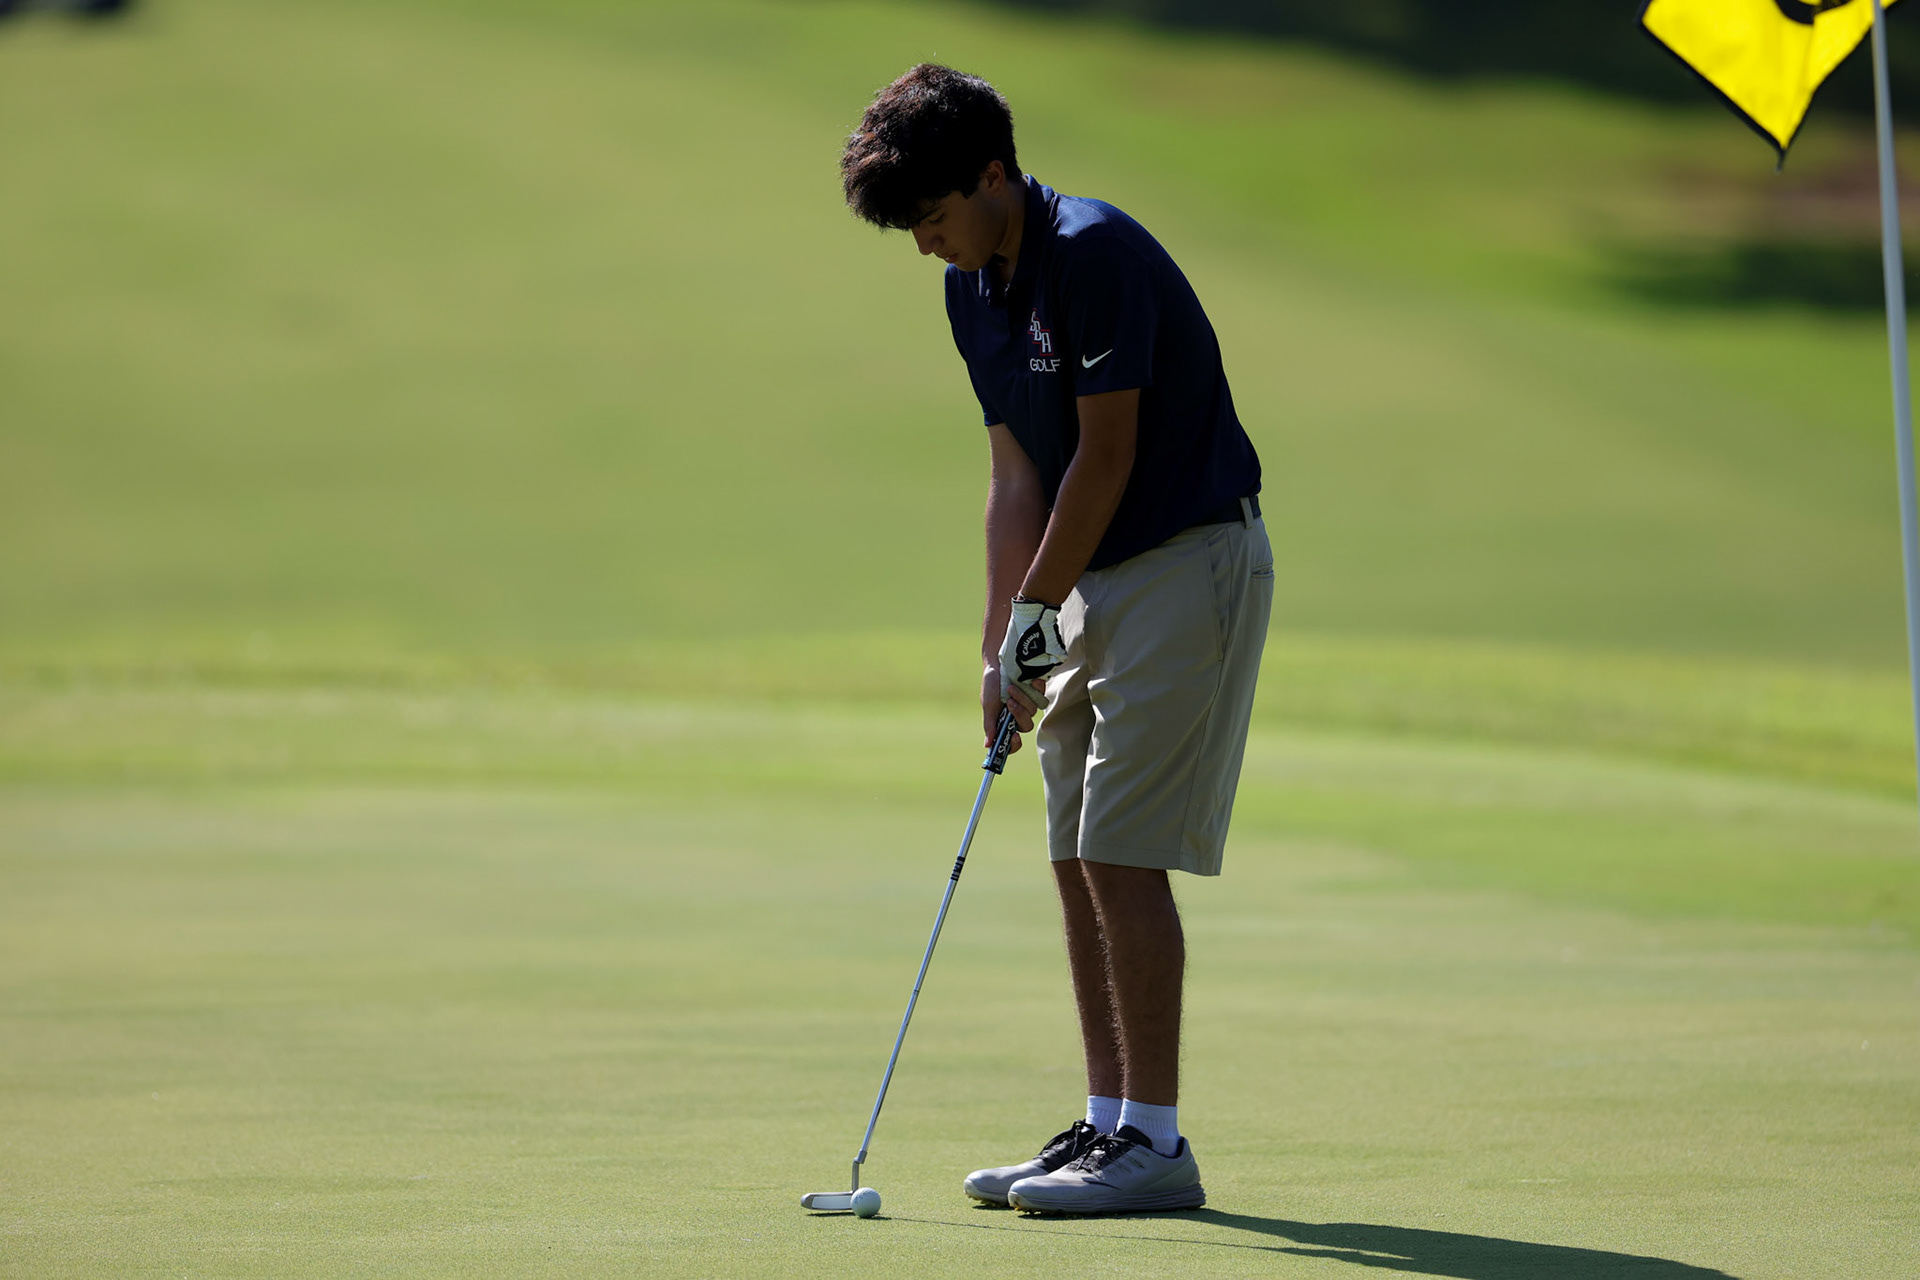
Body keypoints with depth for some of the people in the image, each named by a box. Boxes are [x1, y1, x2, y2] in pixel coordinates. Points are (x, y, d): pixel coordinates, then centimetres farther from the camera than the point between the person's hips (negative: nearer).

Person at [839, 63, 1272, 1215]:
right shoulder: (973, 291, 8)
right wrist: (1002, 647, 5)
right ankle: (1111, 1121, 13)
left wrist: (1033, 612, -13)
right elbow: (1018, 473, 11)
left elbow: (1108, 455, -19)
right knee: (1079, 859, 8)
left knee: (1124, 854, -12)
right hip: (1095, 579, 9)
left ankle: (1156, 1142, -8)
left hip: (1190, 559, -9)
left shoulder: (1095, 253, -19)